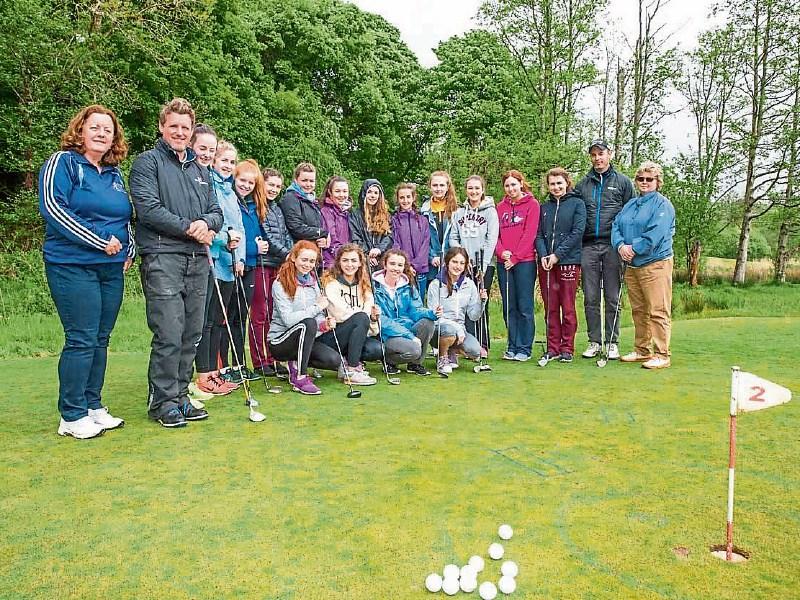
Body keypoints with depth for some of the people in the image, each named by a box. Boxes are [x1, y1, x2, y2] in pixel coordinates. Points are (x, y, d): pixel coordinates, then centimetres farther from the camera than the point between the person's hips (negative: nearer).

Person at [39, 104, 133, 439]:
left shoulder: (114, 173, 17)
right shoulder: (63, 162, -3)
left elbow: (126, 218, 26)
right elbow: (52, 206, -15)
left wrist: (129, 249, 9)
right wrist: (100, 242, -16)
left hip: (112, 269, 7)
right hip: (73, 266, -7)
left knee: (100, 340, 10)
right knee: (81, 340, -7)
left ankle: (93, 406, 21)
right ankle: (72, 417, 4)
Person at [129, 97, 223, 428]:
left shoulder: (201, 170, 23)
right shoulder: (147, 162, 3)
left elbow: (216, 211, 18)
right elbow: (148, 207, -10)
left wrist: (206, 223, -5)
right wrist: (188, 228, -10)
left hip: (198, 259, 6)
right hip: (162, 258, -6)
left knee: (191, 335, 8)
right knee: (169, 335, -9)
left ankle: (179, 395, 19)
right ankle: (162, 401, 4)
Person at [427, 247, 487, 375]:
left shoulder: (469, 284, 6)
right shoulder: (436, 284, -7)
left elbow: (473, 316, 4)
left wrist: (482, 301, -15)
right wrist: (457, 327, -21)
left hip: (459, 328, 4)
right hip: (438, 329, -4)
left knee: (475, 351, -24)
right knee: (450, 330, -38)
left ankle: (452, 352, 12)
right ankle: (442, 358, -5)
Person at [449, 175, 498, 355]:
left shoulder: (490, 211, 2)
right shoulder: (459, 212, 13)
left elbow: (491, 239, -5)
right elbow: (453, 237, 9)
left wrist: (483, 265, -13)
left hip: (484, 265, -3)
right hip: (463, 265, 3)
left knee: (481, 304, 0)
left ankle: (483, 345, 8)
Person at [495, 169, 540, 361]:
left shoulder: (532, 204, 1)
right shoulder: (500, 207, 15)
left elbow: (530, 233, -7)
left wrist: (515, 257, -13)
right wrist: (501, 251, -8)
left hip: (524, 261, -4)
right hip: (503, 263, 5)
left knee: (524, 306, -2)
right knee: (509, 307, 7)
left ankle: (525, 349, 5)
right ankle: (512, 346, 15)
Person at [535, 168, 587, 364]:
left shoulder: (577, 203, 2)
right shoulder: (544, 207, 14)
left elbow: (578, 232, -7)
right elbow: (539, 234, 9)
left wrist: (557, 255, -13)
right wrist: (543, 255, -8)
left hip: (569, 261, -4)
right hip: (546, 263, 4)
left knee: (568, 308, 1)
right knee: (550, 308, 6)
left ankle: (567, 348, 10)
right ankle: (553, 348, 13)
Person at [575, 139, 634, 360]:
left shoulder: (623, 182, 8)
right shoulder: (582, 185, 14)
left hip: (612, 247, -2)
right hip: (588, 247, 2)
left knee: (612, 298, 1)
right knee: (590, 298, 3)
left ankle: (612, 342, 9)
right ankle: (594, 341, 12)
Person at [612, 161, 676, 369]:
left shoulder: (662, 204, -5)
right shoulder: (630, 204, 18)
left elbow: (656, 234, -17)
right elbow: (616, 226, 9)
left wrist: (634, 248, -16)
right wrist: (620, 245, -9)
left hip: (655, 264, -7)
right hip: (632, 266, 8)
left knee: (658, 312, -7)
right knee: (638, 311, 13)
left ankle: (661, 355, -2)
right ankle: (641, 351, 23)